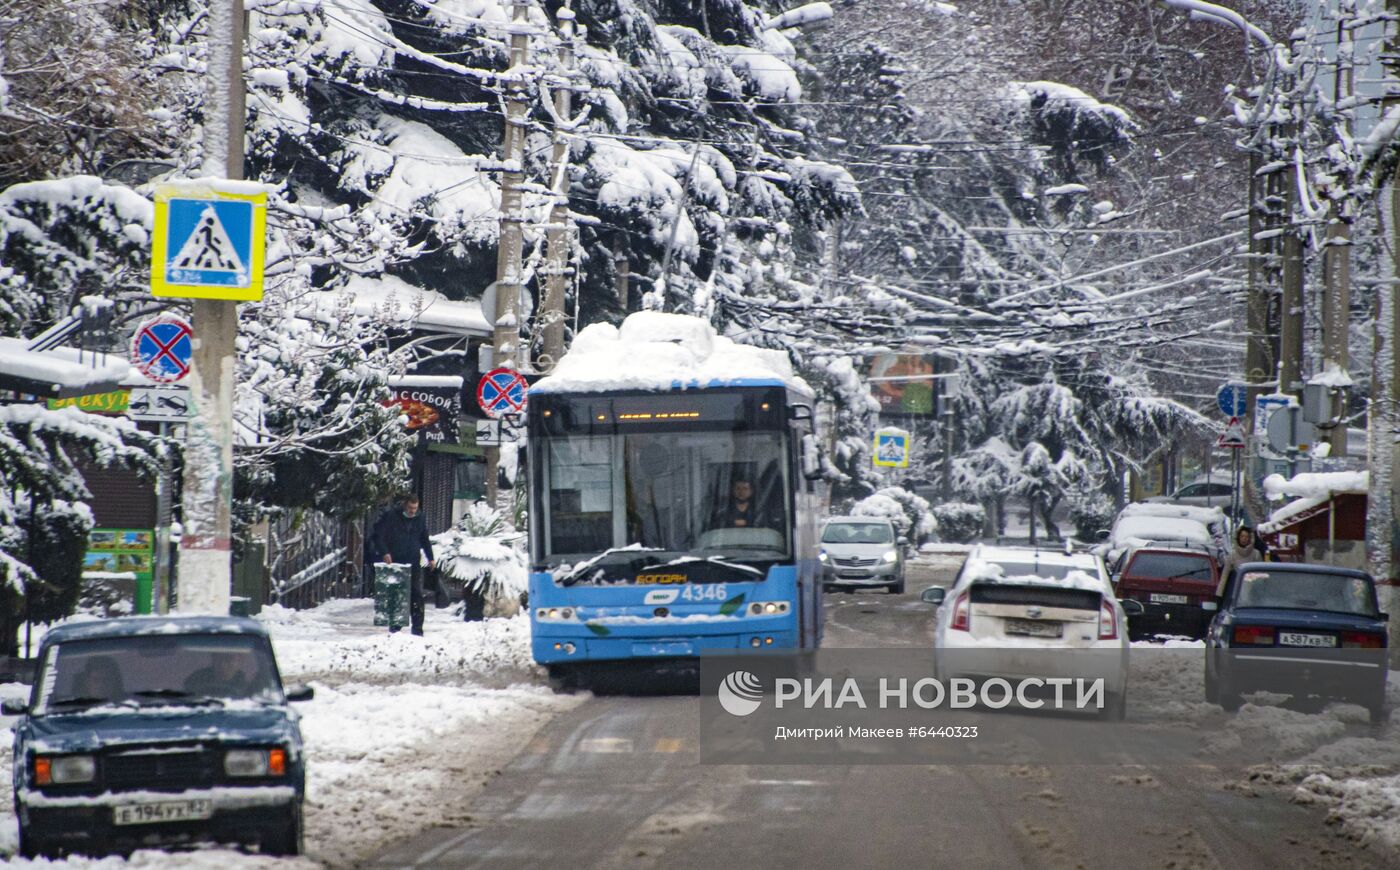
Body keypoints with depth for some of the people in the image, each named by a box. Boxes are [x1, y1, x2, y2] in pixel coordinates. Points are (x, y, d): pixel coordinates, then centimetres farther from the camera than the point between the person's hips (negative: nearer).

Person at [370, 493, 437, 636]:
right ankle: (395, 625, 12)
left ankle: (417, 628, -1)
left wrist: (430, 558, 10)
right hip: (395, 564, -2)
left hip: (414, 565, 2)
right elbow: (378, 536, -3)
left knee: (417, 596, -3)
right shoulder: (390, 518, -3)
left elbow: (425, 540, 21)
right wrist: (385, 553, -16)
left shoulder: (420, 521, 10)